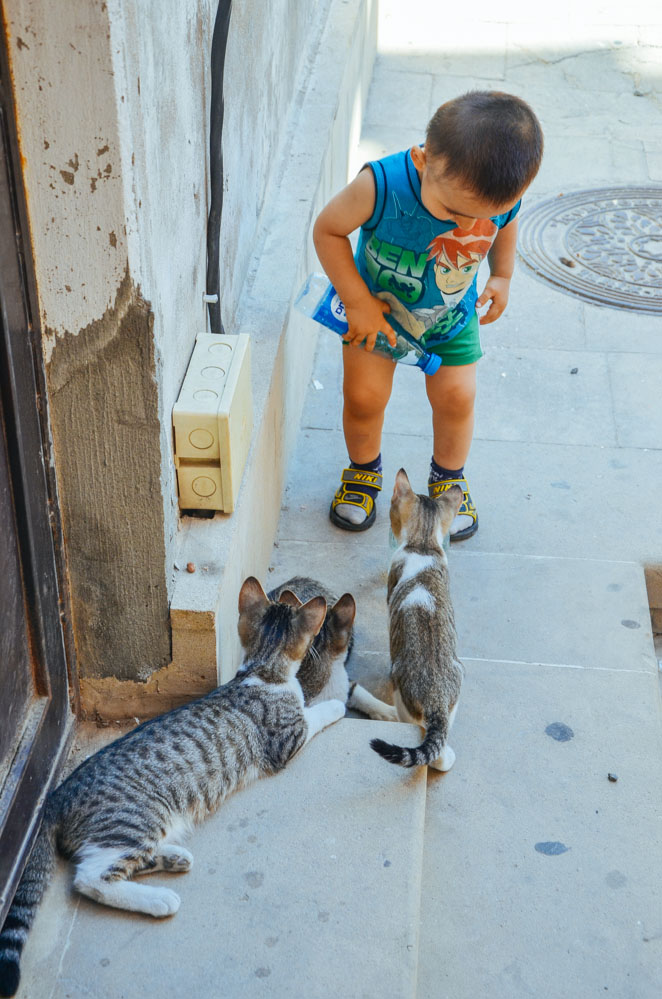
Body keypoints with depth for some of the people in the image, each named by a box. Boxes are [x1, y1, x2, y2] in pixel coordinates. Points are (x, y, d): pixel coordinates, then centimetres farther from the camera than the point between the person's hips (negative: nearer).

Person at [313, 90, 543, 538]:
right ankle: (364, 470, 31)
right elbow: (327, 230, -22)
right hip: (376, 308, -2)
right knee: (363, 396, 0)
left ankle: (448, 478, 36)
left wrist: (502, 276, -1)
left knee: (456, 397, 7)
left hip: (452, 317, 2)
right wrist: (358, 301, -22)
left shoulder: (503, 192, -29)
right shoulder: (380, 187, -40)